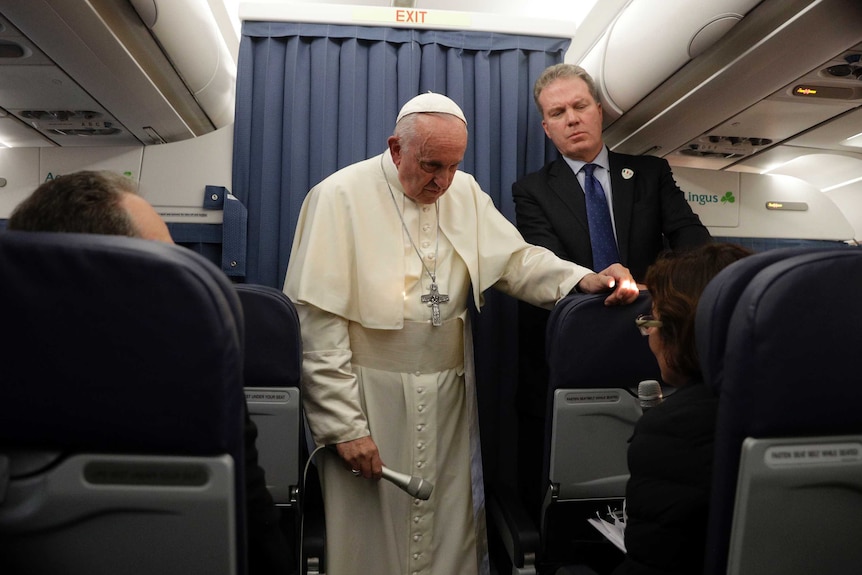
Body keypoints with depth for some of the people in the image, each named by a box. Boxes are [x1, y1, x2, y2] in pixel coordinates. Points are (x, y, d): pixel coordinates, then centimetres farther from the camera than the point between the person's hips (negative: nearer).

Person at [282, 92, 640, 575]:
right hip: (371, 400, -4)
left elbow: (517, 258, 4)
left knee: (452, 535, 13)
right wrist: (344, 423, -14)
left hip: (449, 397, 5)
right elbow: (318, 322, -13)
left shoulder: (465, 192, 7)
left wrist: (584, 280, -16)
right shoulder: (340, 196, -10)